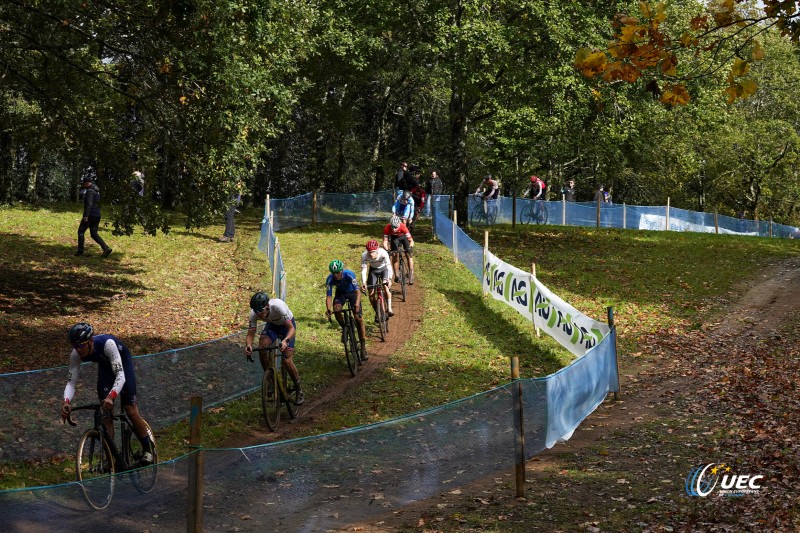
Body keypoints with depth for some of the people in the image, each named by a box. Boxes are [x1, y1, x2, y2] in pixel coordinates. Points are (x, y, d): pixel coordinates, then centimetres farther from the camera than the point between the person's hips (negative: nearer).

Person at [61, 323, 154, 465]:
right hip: (104, 366, 4)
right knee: (106, 412, -8)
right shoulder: (75, 354, -28)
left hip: (122, 363, -4)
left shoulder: (107, 343, -42)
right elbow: (71, 381, -24)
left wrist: (111, 396, -62)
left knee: (131, 410, -9)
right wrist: (66, 402, -44)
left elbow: (120, 375, -46)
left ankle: (148, 449, 9)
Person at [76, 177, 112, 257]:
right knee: (94, 234, 10)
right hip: (97, 215, 9)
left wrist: (86, 216, -28)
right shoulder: (96, 190, 17)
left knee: (81, 231, 5)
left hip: (90, 215, -9)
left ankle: (80, 250, 5)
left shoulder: (90, 191, -13)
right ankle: (106, 248, -5)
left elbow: (89, 204, -23)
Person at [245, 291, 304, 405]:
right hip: (272, 324, 4)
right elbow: (250, 334, -23)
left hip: (287, 324, -4)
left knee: (287, 361, -13)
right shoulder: (254, 313, -28)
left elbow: (292, 329, -38)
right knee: (262, 348, -26)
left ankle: (299, 390, 8)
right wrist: (248, 345, -46)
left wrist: (285, 341, -58)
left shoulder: (278, 306, -40)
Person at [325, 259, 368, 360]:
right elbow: (328, 296, -25)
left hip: (352, 292, -2)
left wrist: (357, 303, -59)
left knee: (358, 318, -13)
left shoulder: (349, 274, -34)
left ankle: (363, 347, -4)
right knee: (336, 310, -30)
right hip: (340, 293, 2)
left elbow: (358, 291, -41)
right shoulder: (330, 279, -27)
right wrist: (328, 309, -44)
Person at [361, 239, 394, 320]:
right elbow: (363, 269, -30)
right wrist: (363, 282, -44)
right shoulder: (364, 256, -31)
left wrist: (389, 279, -54)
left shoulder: (383, 253, -36)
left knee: (386, 286, -27)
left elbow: (389, 266, -41)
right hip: (373, 270, 2)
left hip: (384, 268, -2)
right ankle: (377, 313, 11)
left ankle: (389, 309, -19)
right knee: (371, 293, -6)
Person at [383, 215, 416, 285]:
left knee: (409, 255, -10)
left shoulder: (403, 227, -40)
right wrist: (387, 250, -48)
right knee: (394, 256, -4)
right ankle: (396, 276, 7)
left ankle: (411, 275, -2)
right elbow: (385, 241, -31)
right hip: (394, 238, 2)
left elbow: (411, 240, -35)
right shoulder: (387, 228, -36)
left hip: (404, 237, -2)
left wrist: (410, 247, -53)